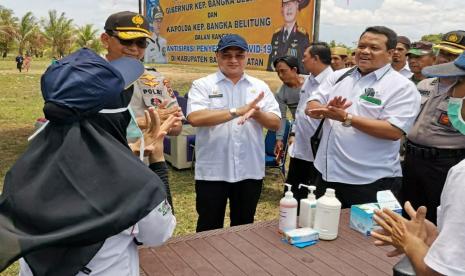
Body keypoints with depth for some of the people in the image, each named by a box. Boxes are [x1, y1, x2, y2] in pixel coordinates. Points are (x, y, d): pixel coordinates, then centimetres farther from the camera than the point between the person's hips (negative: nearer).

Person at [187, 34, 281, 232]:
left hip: (250, 171, 3)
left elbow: (276, 124, 2)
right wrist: (237, 111, -26)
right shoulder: (203, 85, -3)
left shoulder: (260, 87, 7)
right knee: (209, 228, 11)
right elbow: (195, 118, -19)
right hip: (212, 171, -2)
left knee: (244, 226, 18)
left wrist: (256, 113, -20)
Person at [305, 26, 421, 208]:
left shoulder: (402, 87, -9)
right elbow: (311, 108, 4)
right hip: (327, 173, 6)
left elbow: (394, 131, -20)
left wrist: (346, 118, -24)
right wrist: (327, 109, -20)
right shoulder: (339, 76, 8)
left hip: (371, 181, -5)